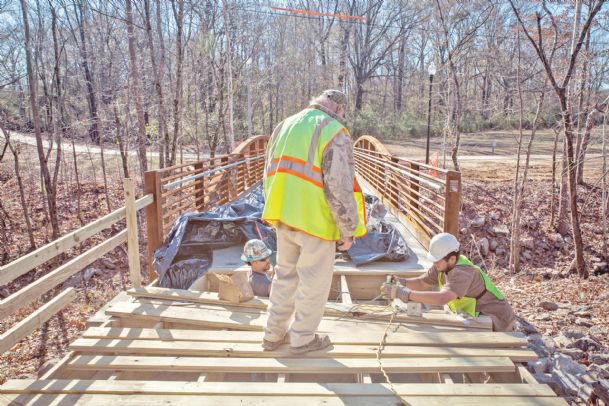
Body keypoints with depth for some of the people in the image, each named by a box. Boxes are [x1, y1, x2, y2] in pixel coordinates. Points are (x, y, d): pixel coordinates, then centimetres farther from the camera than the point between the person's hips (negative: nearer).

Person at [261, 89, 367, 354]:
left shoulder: (285, 126, 13)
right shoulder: (334, 133, -11)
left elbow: (270, 175, 16)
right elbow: (340, 188, -17)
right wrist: (348, 230, -8)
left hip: (284, 217, 7)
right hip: (316, 220, -7)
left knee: (286, 274, 20)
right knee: (314, 281, 10)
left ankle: (274, 334, 31)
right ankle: (303, 338, 25)